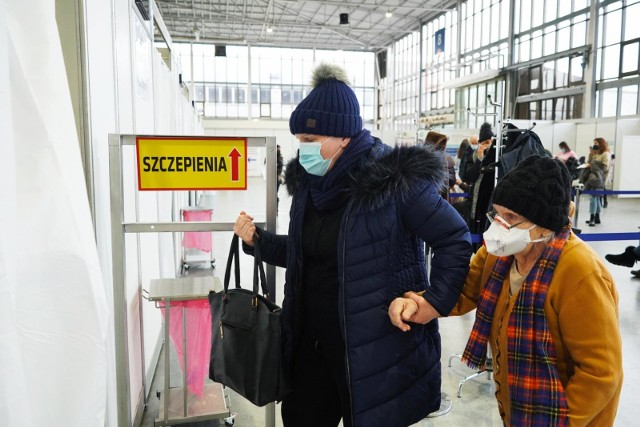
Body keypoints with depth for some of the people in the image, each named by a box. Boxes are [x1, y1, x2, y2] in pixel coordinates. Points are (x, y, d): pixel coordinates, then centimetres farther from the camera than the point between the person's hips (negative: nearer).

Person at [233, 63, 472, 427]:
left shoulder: (396, 180, -19)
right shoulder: (309, 182, 3)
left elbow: (455, 240, -12)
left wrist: (435, 302, -17)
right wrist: (258, 240, 3)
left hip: (375, 348, -6)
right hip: (314, 341, 7)